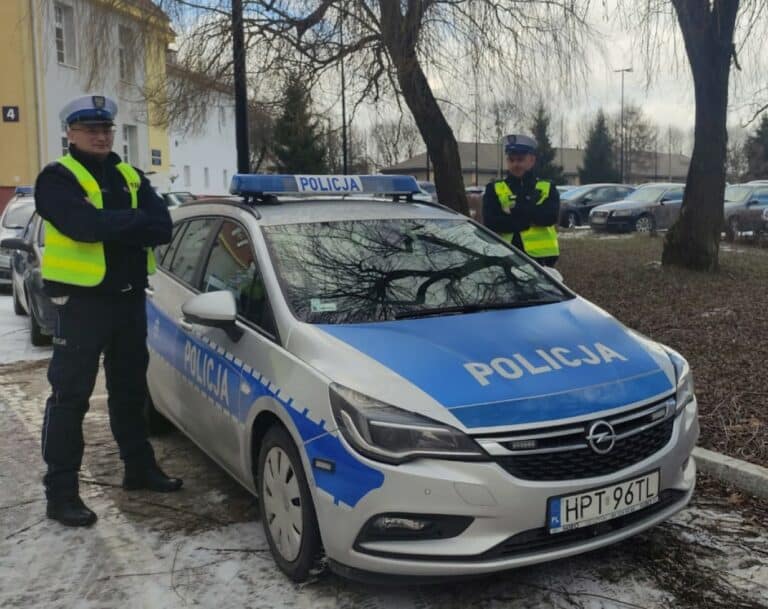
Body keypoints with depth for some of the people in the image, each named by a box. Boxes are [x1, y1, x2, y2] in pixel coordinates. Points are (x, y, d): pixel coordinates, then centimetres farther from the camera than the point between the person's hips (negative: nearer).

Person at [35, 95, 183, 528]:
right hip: (83, 300, -6)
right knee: (70, 396, -2)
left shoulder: (131, 178, 12)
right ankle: (61, 491, 6)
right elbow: (84, 226, -26)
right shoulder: (58, 178, -6)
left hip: (129, 297, 6)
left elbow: (164, 229, -3)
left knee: (130, 389, 16)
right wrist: (136, 221, -12)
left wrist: (110, 226, -17)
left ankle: (140, 469, 29)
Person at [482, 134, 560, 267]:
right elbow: (491, 222, -10)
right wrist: (533, 218, -10)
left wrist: (516, 208, -12)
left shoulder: (547, 189, 10)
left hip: (540, 257, 1)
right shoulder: (494, 189, 7)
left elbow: (550, 216, -10)